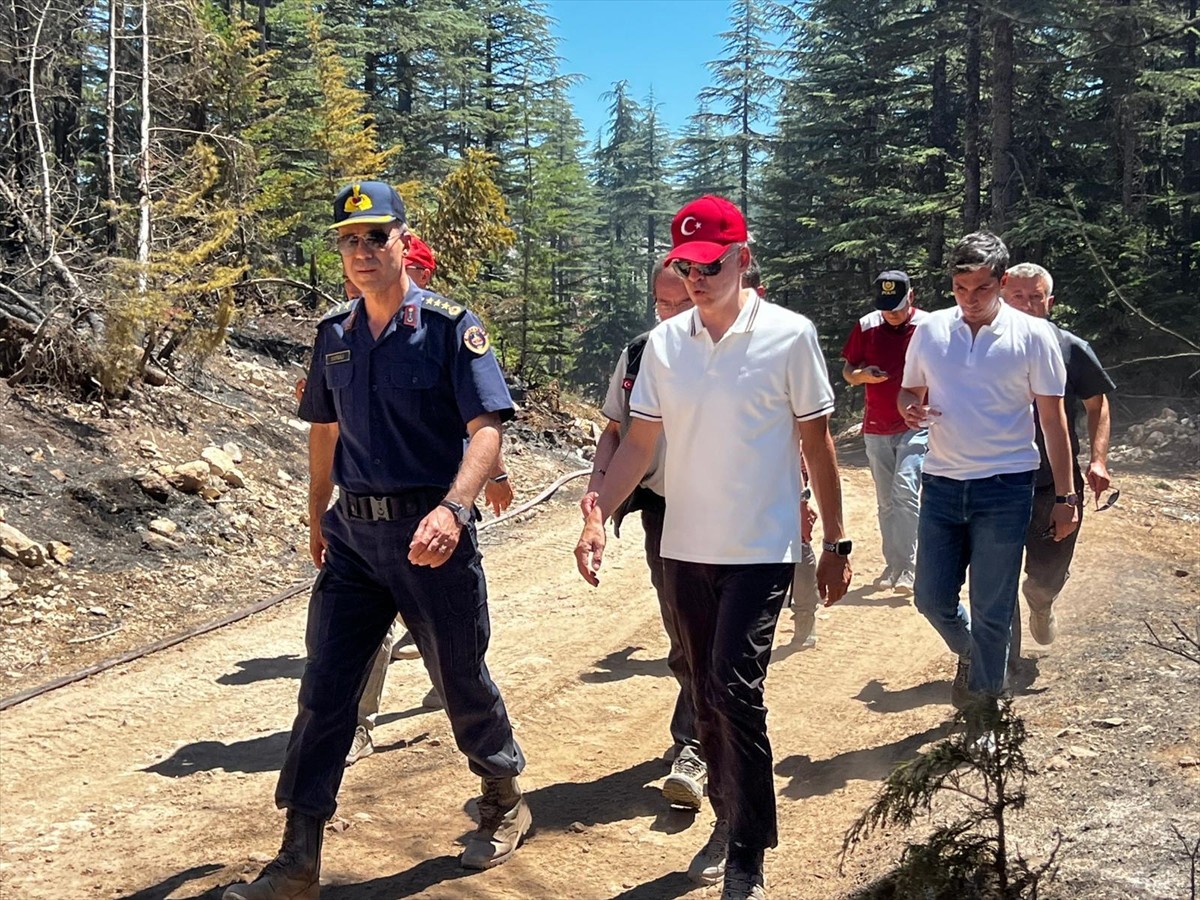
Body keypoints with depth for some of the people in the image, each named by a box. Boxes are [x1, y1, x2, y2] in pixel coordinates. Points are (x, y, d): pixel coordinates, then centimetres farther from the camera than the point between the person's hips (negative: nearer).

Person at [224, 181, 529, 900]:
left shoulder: (450, 326, -9)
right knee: (324, 689, 3)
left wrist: (452, 508, -32)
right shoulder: (334, 332, 8)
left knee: (461, 679, 10)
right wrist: (318, 515, 23)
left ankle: (506, 802, 35)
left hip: (430, 533, -5)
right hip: (353, 535, 5)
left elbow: (487, 427, -17)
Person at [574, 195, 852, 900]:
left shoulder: (789, 334, -7)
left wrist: (836, 543, 1)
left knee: (736, 690, -12)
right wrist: (598, 515, -11)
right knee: (707, 695, 14)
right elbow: (639, 443, 4)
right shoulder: (664, 342, 3)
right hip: (685, 549, 4)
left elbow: (817, 443, -1)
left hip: (762, 550, -4)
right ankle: (728, 822, 33)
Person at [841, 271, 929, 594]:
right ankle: (893, 564, 21)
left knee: (905, 490, -19)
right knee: (886, 502, 10)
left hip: (916, 425, -4)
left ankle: (907, 568, -16)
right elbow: (847, 371, 10)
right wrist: (862, 374, -12)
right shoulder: (866, 326, 4)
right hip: (876, 428, 4)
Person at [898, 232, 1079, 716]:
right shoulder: (929, 330, 3)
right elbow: (908, 392, 15)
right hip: (940, 485, 3)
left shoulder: (1032, 335, -5)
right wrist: (911, 410, -11)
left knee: (991, 610, 3)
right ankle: (970, 653, 40)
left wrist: (1065, 496, -3)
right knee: (932, 597, 9)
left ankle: (982, 707, 20)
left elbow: (1053, 417, -1)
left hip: (1004, 489, -3)